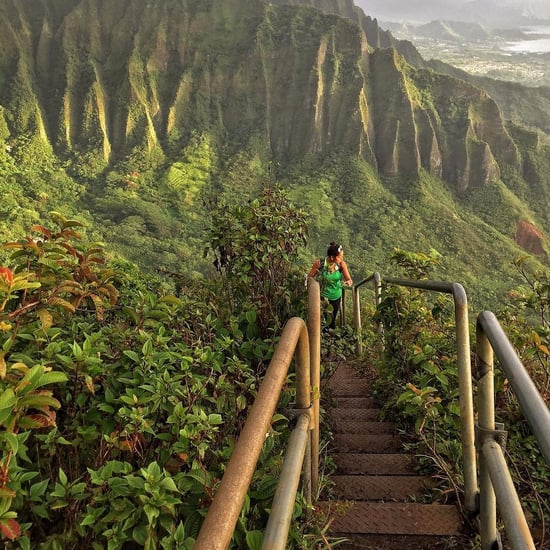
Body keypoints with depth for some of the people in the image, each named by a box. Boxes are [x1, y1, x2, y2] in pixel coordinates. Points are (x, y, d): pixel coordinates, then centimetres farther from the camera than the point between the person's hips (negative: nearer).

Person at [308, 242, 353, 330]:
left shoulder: (342, 264, -19)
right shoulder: (319, 263, -24)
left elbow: (349, 279, -16)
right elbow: (310, 278, -11)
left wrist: (349, 282, -40)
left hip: (336, 297, 2)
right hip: (323, 296, -2)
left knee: (332, 320, 21)